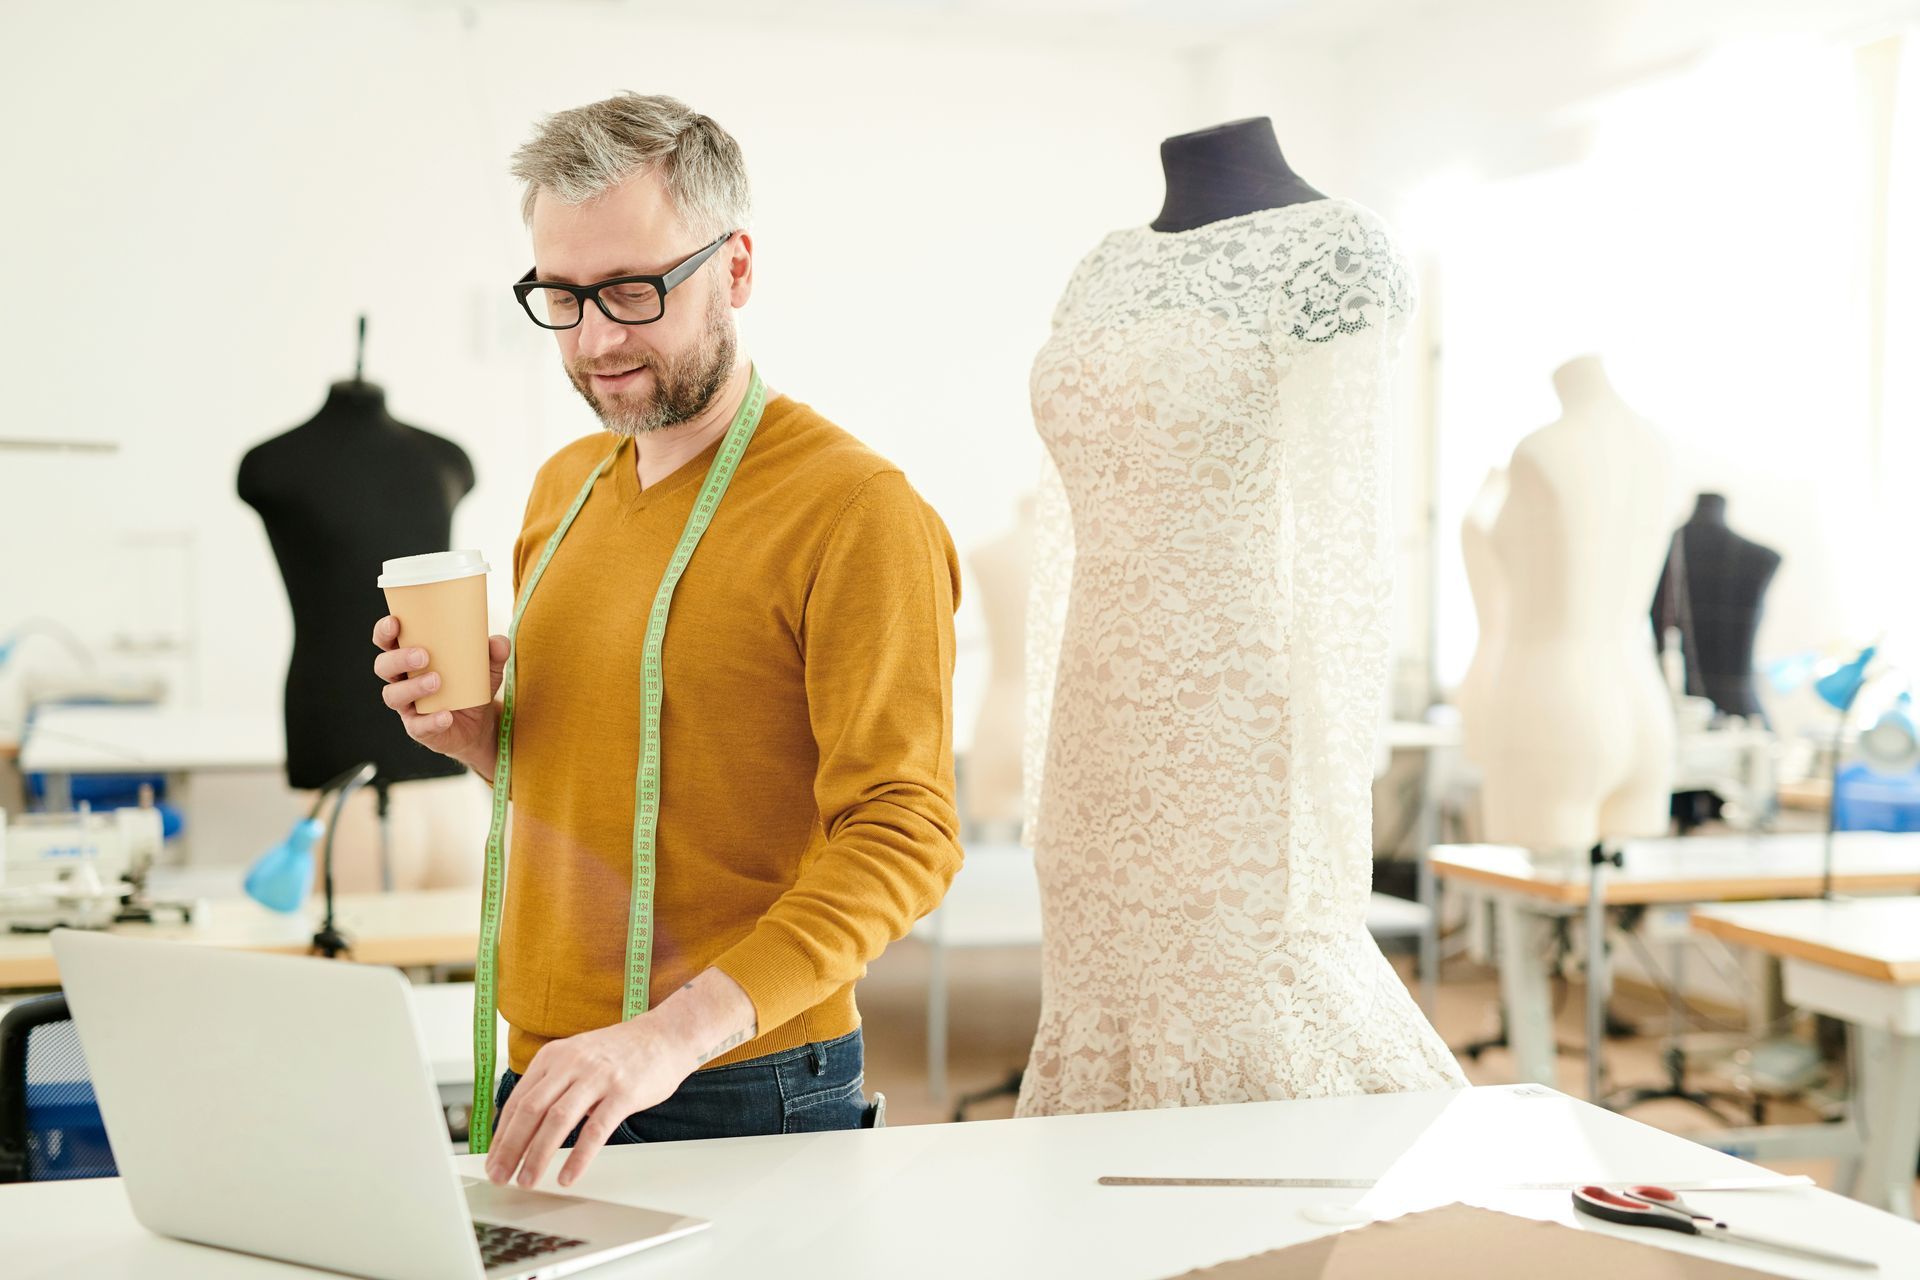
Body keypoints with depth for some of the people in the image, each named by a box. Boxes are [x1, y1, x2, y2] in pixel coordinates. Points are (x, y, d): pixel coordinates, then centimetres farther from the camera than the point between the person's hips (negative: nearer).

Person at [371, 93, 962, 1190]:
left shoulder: (856, 509, -14)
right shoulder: (564, 488, 11)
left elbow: (904, 834, -21)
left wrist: (674, 1033, -30)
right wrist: (480, 733, 0)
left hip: (742, 1095, -6)